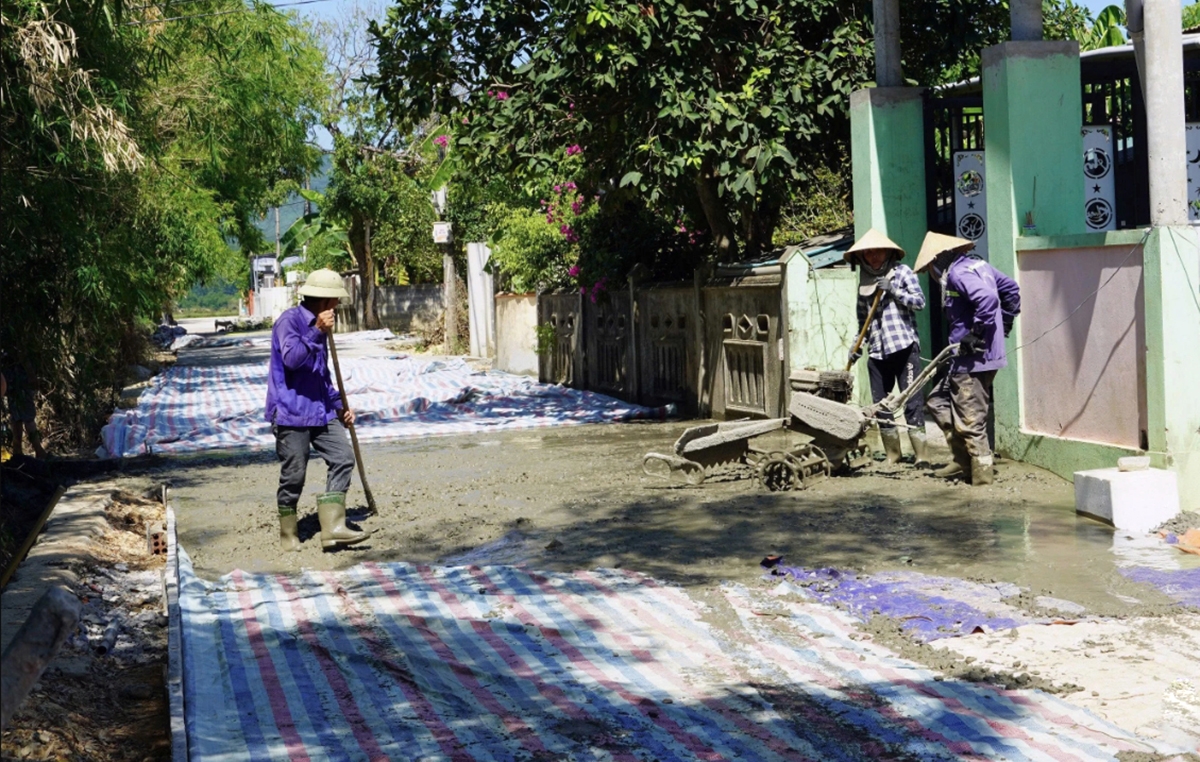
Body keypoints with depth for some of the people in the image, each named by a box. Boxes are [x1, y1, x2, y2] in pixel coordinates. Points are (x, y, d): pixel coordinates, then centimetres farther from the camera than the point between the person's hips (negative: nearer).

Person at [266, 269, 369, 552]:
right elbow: (291, 358, -24)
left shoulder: (317, 326, 19)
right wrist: (317, 333, -26)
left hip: (321, 412, 8)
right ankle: (288, 535, 14)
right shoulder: (289, 320, -8)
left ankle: (333, 528, -6)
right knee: (293, 475, -2)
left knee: (343, 459, -6)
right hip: (291, 412, -8)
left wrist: (339, 406, 20)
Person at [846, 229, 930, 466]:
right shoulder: (864, 280, 16)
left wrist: (893, 290, -13)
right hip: (877, 351, 5)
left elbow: (919, 301, -4)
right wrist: (857, 346, 15)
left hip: (904, 347, -5)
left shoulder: (901, 272, 3)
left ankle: (920, 454, -6)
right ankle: (892, 455, 16)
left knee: (912, 401, -8)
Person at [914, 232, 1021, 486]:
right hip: (970, 356, 11)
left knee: (970, 419, -3)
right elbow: (1011, 288, 22)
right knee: (937, 401, 18)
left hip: (972, 359, -11)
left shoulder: (959, 272, -16)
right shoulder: (978, 264, 13)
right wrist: (1005, 321, 23)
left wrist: (977, 334, -23)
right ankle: (963, 460, 20)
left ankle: (982, 471, 5)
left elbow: (987, 298, -31)